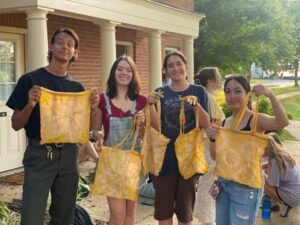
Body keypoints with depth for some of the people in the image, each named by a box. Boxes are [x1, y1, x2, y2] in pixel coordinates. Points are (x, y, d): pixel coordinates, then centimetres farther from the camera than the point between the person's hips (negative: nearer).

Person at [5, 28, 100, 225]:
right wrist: (30, 104, -22)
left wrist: (92, 108, -6)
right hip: (39, 155, -4)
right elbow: (16, 125, -4)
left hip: (68, 155, 4)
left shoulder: (77, 87, 8)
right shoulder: (30, 80, -5)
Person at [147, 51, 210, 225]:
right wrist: (151, 105, -18)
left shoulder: (199, 91, 1)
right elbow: (156, 126, -3)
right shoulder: (160, 92, 3)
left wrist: (196, 105, -23)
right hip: (165, 156, 1)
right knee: (163, 207, 8)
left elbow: (206, 125, -6)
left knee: (186, 207, 11)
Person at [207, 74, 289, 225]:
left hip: (246, 185, -6)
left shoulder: (256, 119, -12)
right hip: (223, 182, 6)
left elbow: (283, 122, -32)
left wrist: (270, 95, -42)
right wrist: (213, 138, -10)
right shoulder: (225, 122, 6)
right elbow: (215, 156, 8)